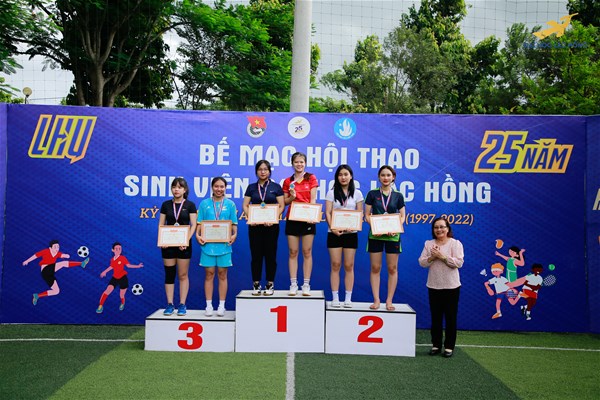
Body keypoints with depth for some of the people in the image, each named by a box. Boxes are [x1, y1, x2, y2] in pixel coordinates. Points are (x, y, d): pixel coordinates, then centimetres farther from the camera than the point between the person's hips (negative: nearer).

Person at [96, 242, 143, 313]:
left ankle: (122, 304, 40)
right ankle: (100, 306, -5)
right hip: (114, 278, 3)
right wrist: (105, 271, 28)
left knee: (122, 296, 6)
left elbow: (128, 265, -4)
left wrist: (138, 266, -12)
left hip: (123, 278, -3)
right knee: (107, 291, -15)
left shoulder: (123, 258, -13)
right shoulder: (112, 259, -2)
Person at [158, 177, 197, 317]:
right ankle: (170, 304, 11)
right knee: (169, 274, 5)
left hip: (184, 244, -2)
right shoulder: (166, 204, 7)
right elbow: (161, 224, 6)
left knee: (182, 275, 3)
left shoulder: (190, 205, 0)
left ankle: (182, 305, 9)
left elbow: (193, 225, -5)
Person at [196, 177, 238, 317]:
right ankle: (209, 305, 13)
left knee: (222, 274, 6)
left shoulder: (230, 204, 6)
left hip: (224, 244, 0)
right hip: (208, 243, 0)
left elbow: (234, 224, 6)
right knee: (209, 274, 5)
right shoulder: (204, 203, 6)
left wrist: (234, 235, -11)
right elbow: (199, 223, 6)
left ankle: (221, 305, 13)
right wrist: (197, 234, -10)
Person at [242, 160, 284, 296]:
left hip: (271, 225, -1)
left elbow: (281, 206, 0)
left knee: (270, 254, 2)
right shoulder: (251, 187, 9)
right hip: (255, 225, 1)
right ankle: (256, 284, 11)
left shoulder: (276, 187, 4)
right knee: (256, 255, 3)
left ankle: (270, 284, 11)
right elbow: (245, 205, 6)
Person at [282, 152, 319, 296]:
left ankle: (306, 285, 6)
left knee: (307, 252, 1)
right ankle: (293, 284, 7)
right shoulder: (288, 181, 9)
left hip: (307, 219, -2)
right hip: (292, 219, 2)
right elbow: (284, 201, 10)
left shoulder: (311, 178, 4)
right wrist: (291, 197, -11)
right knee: (293, 252, 2)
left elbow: (313, 199, -2)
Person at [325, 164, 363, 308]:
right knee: (335, 265, -1)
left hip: (351, 233, 1)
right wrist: (332, 228, -15)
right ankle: (335, 298, 5)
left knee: (349, 265, 2)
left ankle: (348, 298, 7)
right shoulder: (332, 193, 5)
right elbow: (328, 213, -1)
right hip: (334, 233, 0)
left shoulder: (357, 193, 7)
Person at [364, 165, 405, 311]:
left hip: (392, 235, 1)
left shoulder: (398, 196, 6)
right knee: (375, 268, 2)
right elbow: (367, 214, 3)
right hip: (375, 235, 0)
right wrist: (374, 227, -13)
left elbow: (402, 216, 7)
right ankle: (376, 300, 9)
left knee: (392, 268, 3)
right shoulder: (372, 194, 4)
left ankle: (389, 300, 11)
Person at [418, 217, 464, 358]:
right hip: (434, 286, 3)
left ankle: (449, 346, 14)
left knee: (450, 318, 4)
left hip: (451, 286, -3)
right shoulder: (428, 244, 7)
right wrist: (431, 257, -16)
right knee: (435, 317, 9)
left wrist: (443, 256, -19)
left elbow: (459, 263, -13)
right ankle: (436, 345, 19)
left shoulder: (455, 243, -3)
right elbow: (422, 262, 1)